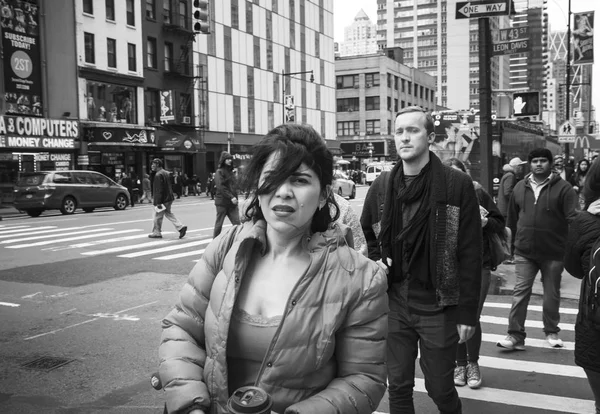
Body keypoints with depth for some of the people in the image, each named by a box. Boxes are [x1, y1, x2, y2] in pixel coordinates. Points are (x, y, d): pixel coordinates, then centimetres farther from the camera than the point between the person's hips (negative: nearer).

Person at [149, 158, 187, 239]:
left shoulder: (158, 175, -18)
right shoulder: (167, 173, 12)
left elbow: (159, 190, -22)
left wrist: (158, 202, -21)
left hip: (163, 199, -9)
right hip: (169, 198, 9)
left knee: (158, 216, 4)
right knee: (168, 213, 18)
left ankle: (156, 233, 14)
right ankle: (181, 227, 10)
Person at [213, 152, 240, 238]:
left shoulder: (230, 172, 15)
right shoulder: (219, 172, -6)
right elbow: (221, 187, -16)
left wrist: (235, 197, 5)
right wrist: (231, 197, -21)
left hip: (232, 202, 6)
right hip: (222, 202, -6)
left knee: (237, 223, -2)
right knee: (219, 224, 3)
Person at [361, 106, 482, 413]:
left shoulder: (457, 185, -9)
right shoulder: (381, 186, 4)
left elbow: (470, 254, -8)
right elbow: (367, 235, 19)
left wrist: (467, 312, -9)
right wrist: (376, 261, 0)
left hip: (438, 305, -3)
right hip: (394, 302, 3)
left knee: (440, 388, 11)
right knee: (398, 387, 14)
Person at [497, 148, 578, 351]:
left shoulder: (563, 188, -6)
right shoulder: (520, 187, 6)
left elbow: (572, 220, -10)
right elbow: (512, 218, 13)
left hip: (553, 253, -2)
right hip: (524, 252, 2)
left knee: (552, 294, 11)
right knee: (520, 292, -1)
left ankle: (551, 332, 29)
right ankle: (515, 336, 3)